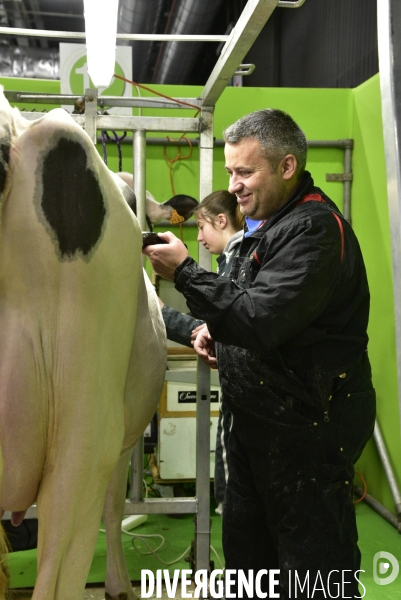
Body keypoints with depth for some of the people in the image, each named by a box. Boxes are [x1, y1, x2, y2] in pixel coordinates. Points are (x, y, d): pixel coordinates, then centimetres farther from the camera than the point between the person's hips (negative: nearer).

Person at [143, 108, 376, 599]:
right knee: (245, 542, 21)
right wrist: (218, 328, 5)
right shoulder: (274, 222, 14)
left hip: (307, 426, -10)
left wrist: (184, 272, -21)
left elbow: (261, 319, -28)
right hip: (261, 416, 10)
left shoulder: (316, 228, -19)